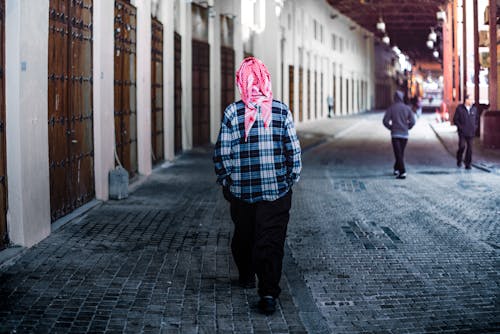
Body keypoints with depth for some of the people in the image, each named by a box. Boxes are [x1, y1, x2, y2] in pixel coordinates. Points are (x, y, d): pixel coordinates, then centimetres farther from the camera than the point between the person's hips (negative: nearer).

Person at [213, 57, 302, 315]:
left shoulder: (232, 112, -6)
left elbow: (222, 152, -5)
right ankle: (268, 293, -9)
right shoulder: (281, 111, -3)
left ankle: (246, 275, 38)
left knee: (243, 234, 20)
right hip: (277, 190, 0)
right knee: (271, 240, 0)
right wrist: (291, 179, 11)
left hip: (241, 190, 0)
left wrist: (225, 181, 9)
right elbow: (293, 150, 0)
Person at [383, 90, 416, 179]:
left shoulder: (391, 108, -3)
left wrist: (391, 127, 8)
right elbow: (412, 121, -4)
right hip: (404, 134, 3)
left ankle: (402, 172, -16)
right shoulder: (407, 108, 2)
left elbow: (385, 121, -9)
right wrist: (406, 128, 12)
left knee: (398, 154, -6)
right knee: (401, 153, 19)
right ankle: (396, 169, 30)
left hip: (395, 134, -3)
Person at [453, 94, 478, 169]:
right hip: (462, 132, -3)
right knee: (462, 146, -11)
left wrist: (475, 127, 6)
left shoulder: (474, 109, 9)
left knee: (469, 148, 1)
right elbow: (455, 119, -1)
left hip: (471, 132, 3)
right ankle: (459, 160, 13)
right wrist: (460, 127, -9)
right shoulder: (459, 108, -3)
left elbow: (476, 119, 20)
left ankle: (468, 164, 8)